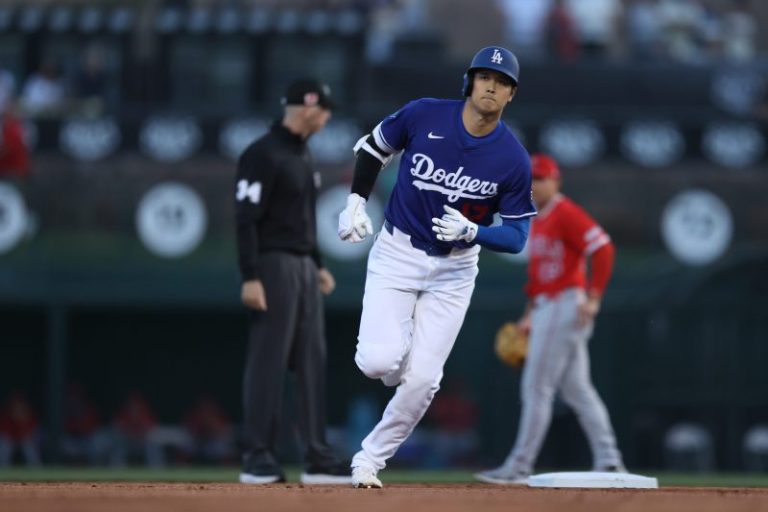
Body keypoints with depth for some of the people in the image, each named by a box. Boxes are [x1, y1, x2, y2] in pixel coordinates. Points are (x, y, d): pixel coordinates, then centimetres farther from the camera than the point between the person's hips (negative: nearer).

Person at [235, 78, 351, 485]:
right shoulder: (263, 155, -12)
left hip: (304, 267, 9)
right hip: (274, 265, -9)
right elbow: (246, 219, -17)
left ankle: (317, 458, 10)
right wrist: (250, 278, -22)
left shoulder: (302, 155, 17)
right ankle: (257, 458, -5)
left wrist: (317, 266, 21)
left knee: (312, 362, 7)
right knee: (268, 361, -8)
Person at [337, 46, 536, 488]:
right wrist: (356, 202, -4)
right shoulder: (423, 116, -12)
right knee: (380, 362, -19)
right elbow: (374, 147, 7)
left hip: (453, 272, 1)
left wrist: (471, 231, -26)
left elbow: (517, 236, -7)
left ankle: (370, 459, 15)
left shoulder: (514, 160, -12)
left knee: (422, 381, -6)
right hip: (396, 254, -1)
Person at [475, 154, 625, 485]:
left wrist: (593, 298, -24)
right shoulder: (538, 221, 19)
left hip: (565, 306, -10)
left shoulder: (566, 214, -11)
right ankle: (608, 463, 6)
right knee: (577, 390, 7)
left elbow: (603, 249, -20)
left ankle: (519, 467, -5)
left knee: (536, 387, -8)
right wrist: (530, 314, 22)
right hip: (546, 309, 10)